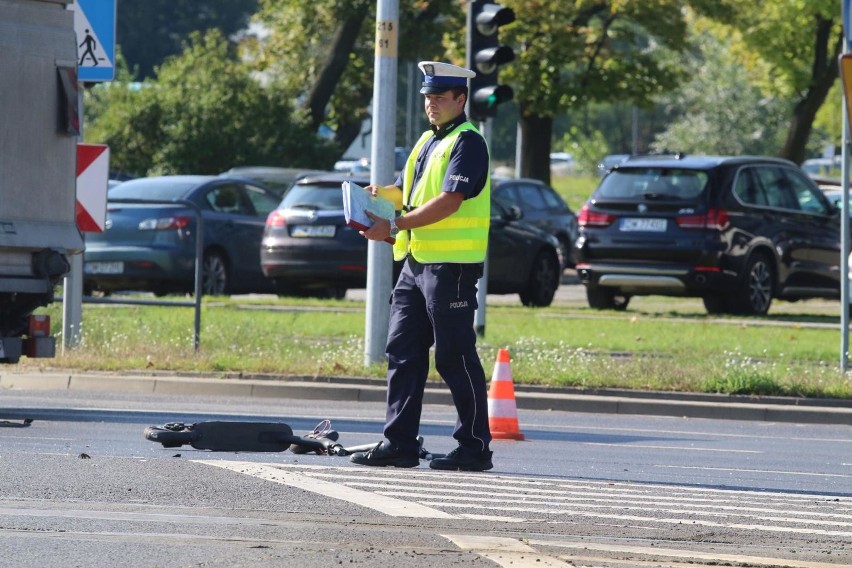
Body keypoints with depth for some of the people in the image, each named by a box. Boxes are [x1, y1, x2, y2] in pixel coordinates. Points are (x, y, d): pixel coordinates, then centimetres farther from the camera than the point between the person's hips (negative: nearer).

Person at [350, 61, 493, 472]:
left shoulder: (467, 142, -10)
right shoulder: (427, 142, 18)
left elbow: (450, 201, -20)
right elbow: (410, 193, 23)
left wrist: (395, 226, -21)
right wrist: (382, 193, 0)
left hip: (452, 264, -9)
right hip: (416, 261, 9)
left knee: (455, 357, -6)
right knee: (403, 353, 8)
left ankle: (474, 447, 0)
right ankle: (399, 444, 11)